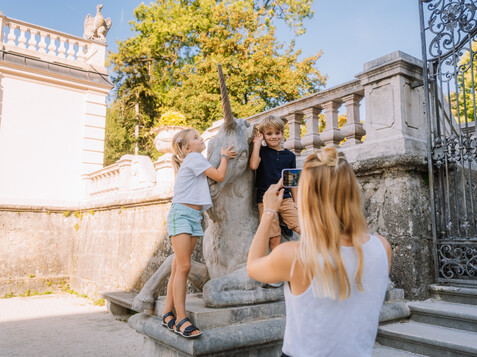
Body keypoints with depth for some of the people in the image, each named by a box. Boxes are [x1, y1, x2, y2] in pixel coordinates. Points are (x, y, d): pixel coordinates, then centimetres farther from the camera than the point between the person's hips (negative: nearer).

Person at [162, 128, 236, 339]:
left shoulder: (193, 161, 25)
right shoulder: (194, 158, -4)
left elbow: (213, 177, 32)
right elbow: (219, 176, -8)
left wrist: (224, 158, 24)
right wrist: (224, 156, 8)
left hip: (194, 218, 9)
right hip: (181, 214, -9)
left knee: (179, 268, 5)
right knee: (183, 267, -14)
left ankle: (167, 315, 9)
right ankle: (181, 320, -13)